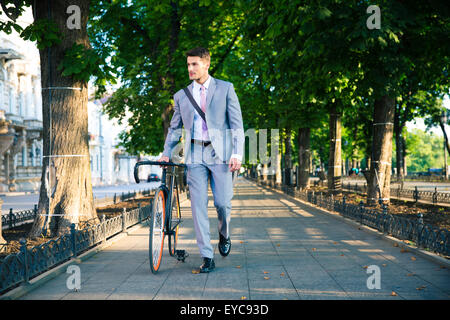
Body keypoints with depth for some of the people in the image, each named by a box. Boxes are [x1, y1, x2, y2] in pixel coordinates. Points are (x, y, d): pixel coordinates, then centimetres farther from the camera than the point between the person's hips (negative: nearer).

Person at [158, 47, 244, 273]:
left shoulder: (225, 89, 6)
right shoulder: (181, 96, 13)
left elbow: (236, 123, 2)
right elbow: (174, 127, 18)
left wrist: (237, 153, -9)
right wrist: (167, 153, 4)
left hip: (220, 153, -2)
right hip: (194, 155, 2)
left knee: (223, 203, -5)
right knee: (198, 206, -4)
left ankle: (224, 235, 29)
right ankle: (207, 258, 2)